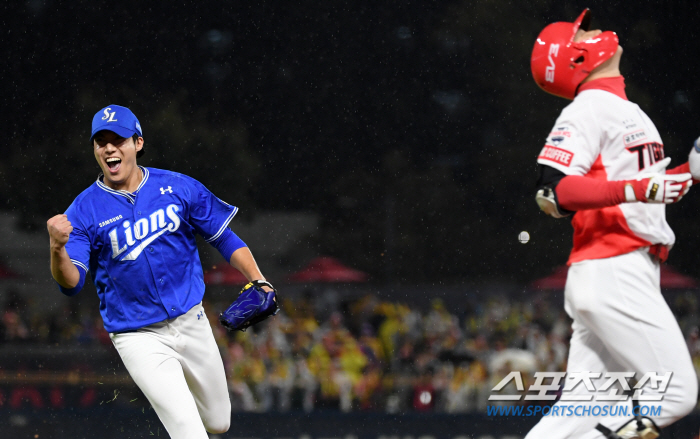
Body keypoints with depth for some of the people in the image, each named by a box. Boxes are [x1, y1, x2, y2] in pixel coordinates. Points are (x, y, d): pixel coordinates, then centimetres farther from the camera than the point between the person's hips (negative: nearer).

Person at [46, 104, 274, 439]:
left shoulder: (180, 188, -3)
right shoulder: (84, 211, -8)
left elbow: (224, 239, 5)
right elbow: (71, 283, -17)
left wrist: (258, 282, -10)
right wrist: (58, 249, -39)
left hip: (192, 323, 3)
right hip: (138, 339, -3)